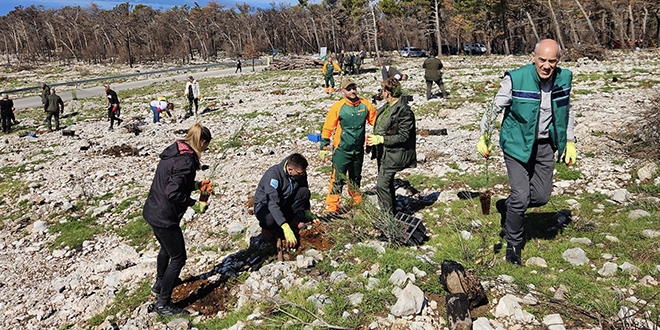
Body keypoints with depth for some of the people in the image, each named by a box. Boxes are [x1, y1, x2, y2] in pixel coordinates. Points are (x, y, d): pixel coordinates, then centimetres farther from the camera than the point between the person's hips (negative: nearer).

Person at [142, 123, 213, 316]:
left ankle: (160, 284, 55)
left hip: (152, 211, 10)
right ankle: (163, 304, 16)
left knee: (167, 248, 31)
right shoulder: (186, 161, -25)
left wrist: (196, 185, 12)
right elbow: (173, 194, -30)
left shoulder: (173, 151, 5)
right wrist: (195, 204, -18)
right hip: (164, 218, -10)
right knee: (178, 257, 6)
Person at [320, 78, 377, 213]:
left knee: (356, 178, 20)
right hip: (342, 150, -4)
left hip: (358, 150, 4)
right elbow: (327, 128, -3)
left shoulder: (365, 105, -2)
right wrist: (324, 147, -3)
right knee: (338, 179, -4)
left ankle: (357, 203, 36)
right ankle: (332, 207, 6)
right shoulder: (337, 107, -10)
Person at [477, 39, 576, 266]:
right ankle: (513, 245, 14)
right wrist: (484, 137, -14)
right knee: (521, 197, -8)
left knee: (541, 196, 6)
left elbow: (567, 111, 14)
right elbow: (495, 108, -8)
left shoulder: (563, 79, -2)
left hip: (545, 145, 5)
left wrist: (570, 142, 13)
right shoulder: (515, 79, -18)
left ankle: (506, 206, 36)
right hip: (517, 144, -5)